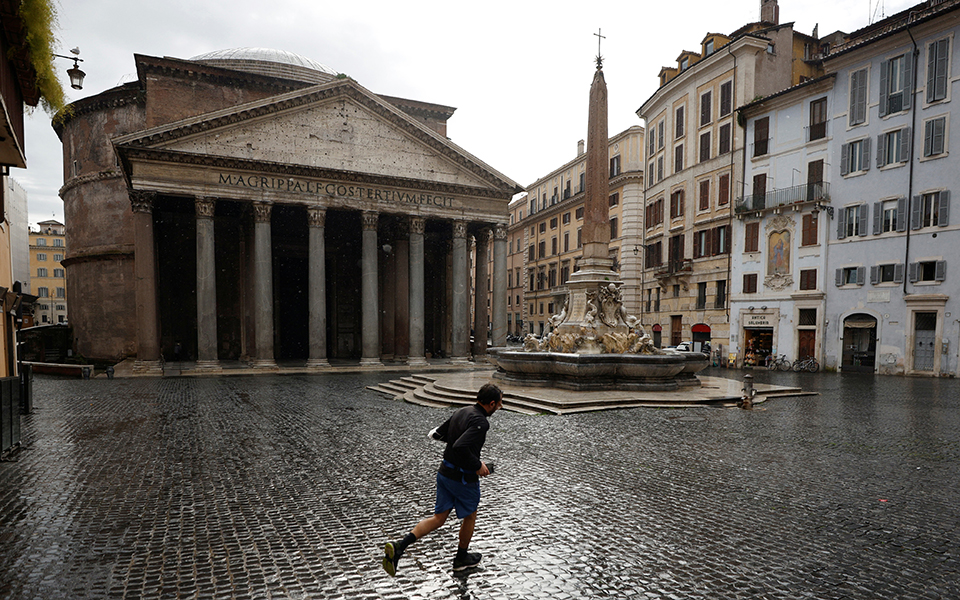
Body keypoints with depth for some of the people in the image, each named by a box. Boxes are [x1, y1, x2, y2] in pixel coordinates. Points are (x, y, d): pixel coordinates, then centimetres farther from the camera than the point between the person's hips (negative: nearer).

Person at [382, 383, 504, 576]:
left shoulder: (461, 412, 3)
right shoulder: (480, 422, -23)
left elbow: (437, 434, 11)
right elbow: (460, 447, -34)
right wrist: (477, 465, -20)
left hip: (445, 472, 7)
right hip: (464, 478, -7)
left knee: (438, 518, 13)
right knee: (470, 516, 20)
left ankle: (399, 546, -2)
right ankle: (462, 558, 39)